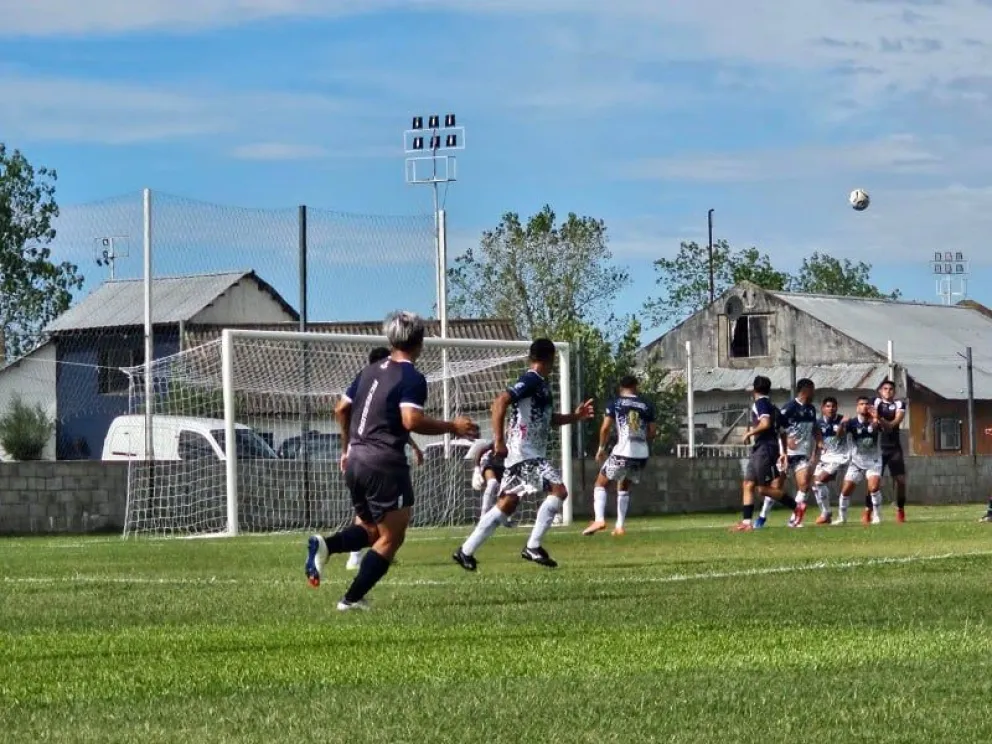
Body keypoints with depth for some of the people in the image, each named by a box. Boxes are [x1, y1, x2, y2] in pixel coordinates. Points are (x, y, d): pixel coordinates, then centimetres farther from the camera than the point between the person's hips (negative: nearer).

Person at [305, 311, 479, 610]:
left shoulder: (370, 371, 14)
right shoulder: (412, 378, -9)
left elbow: (341, 409, 20)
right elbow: (411, 420, -23)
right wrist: (452, 427, -12)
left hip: (356, 460, 8)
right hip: (385, 463, -8)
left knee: (370, 529, 21)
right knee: (391, 538, 2)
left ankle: (325, 545, -6)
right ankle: (352, 599, -4)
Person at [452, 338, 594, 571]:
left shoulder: (540, 383, 17)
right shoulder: (531, 380, -14)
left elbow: (548, 419, 32)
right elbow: (501, 401, -25)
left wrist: (575, 416, 20)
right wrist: (499, 439, -28)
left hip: (532, 453, 10)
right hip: (525, 453, -10)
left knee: (507, 504, 11)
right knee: (559, 490, -14)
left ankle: (466, 551, 13)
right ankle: (533, 547, -12)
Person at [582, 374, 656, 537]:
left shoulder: (615, 403, 2)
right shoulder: (646, 406, 11)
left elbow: (605, 428, -4)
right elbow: (652, 432, 10)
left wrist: (601, 448, 9)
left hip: (623, 452, -4)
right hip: (642, 454, 4)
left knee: (600, 484, 9)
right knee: (624, 487, 23)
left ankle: (599, 519, -11)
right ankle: (620, 526, 16)